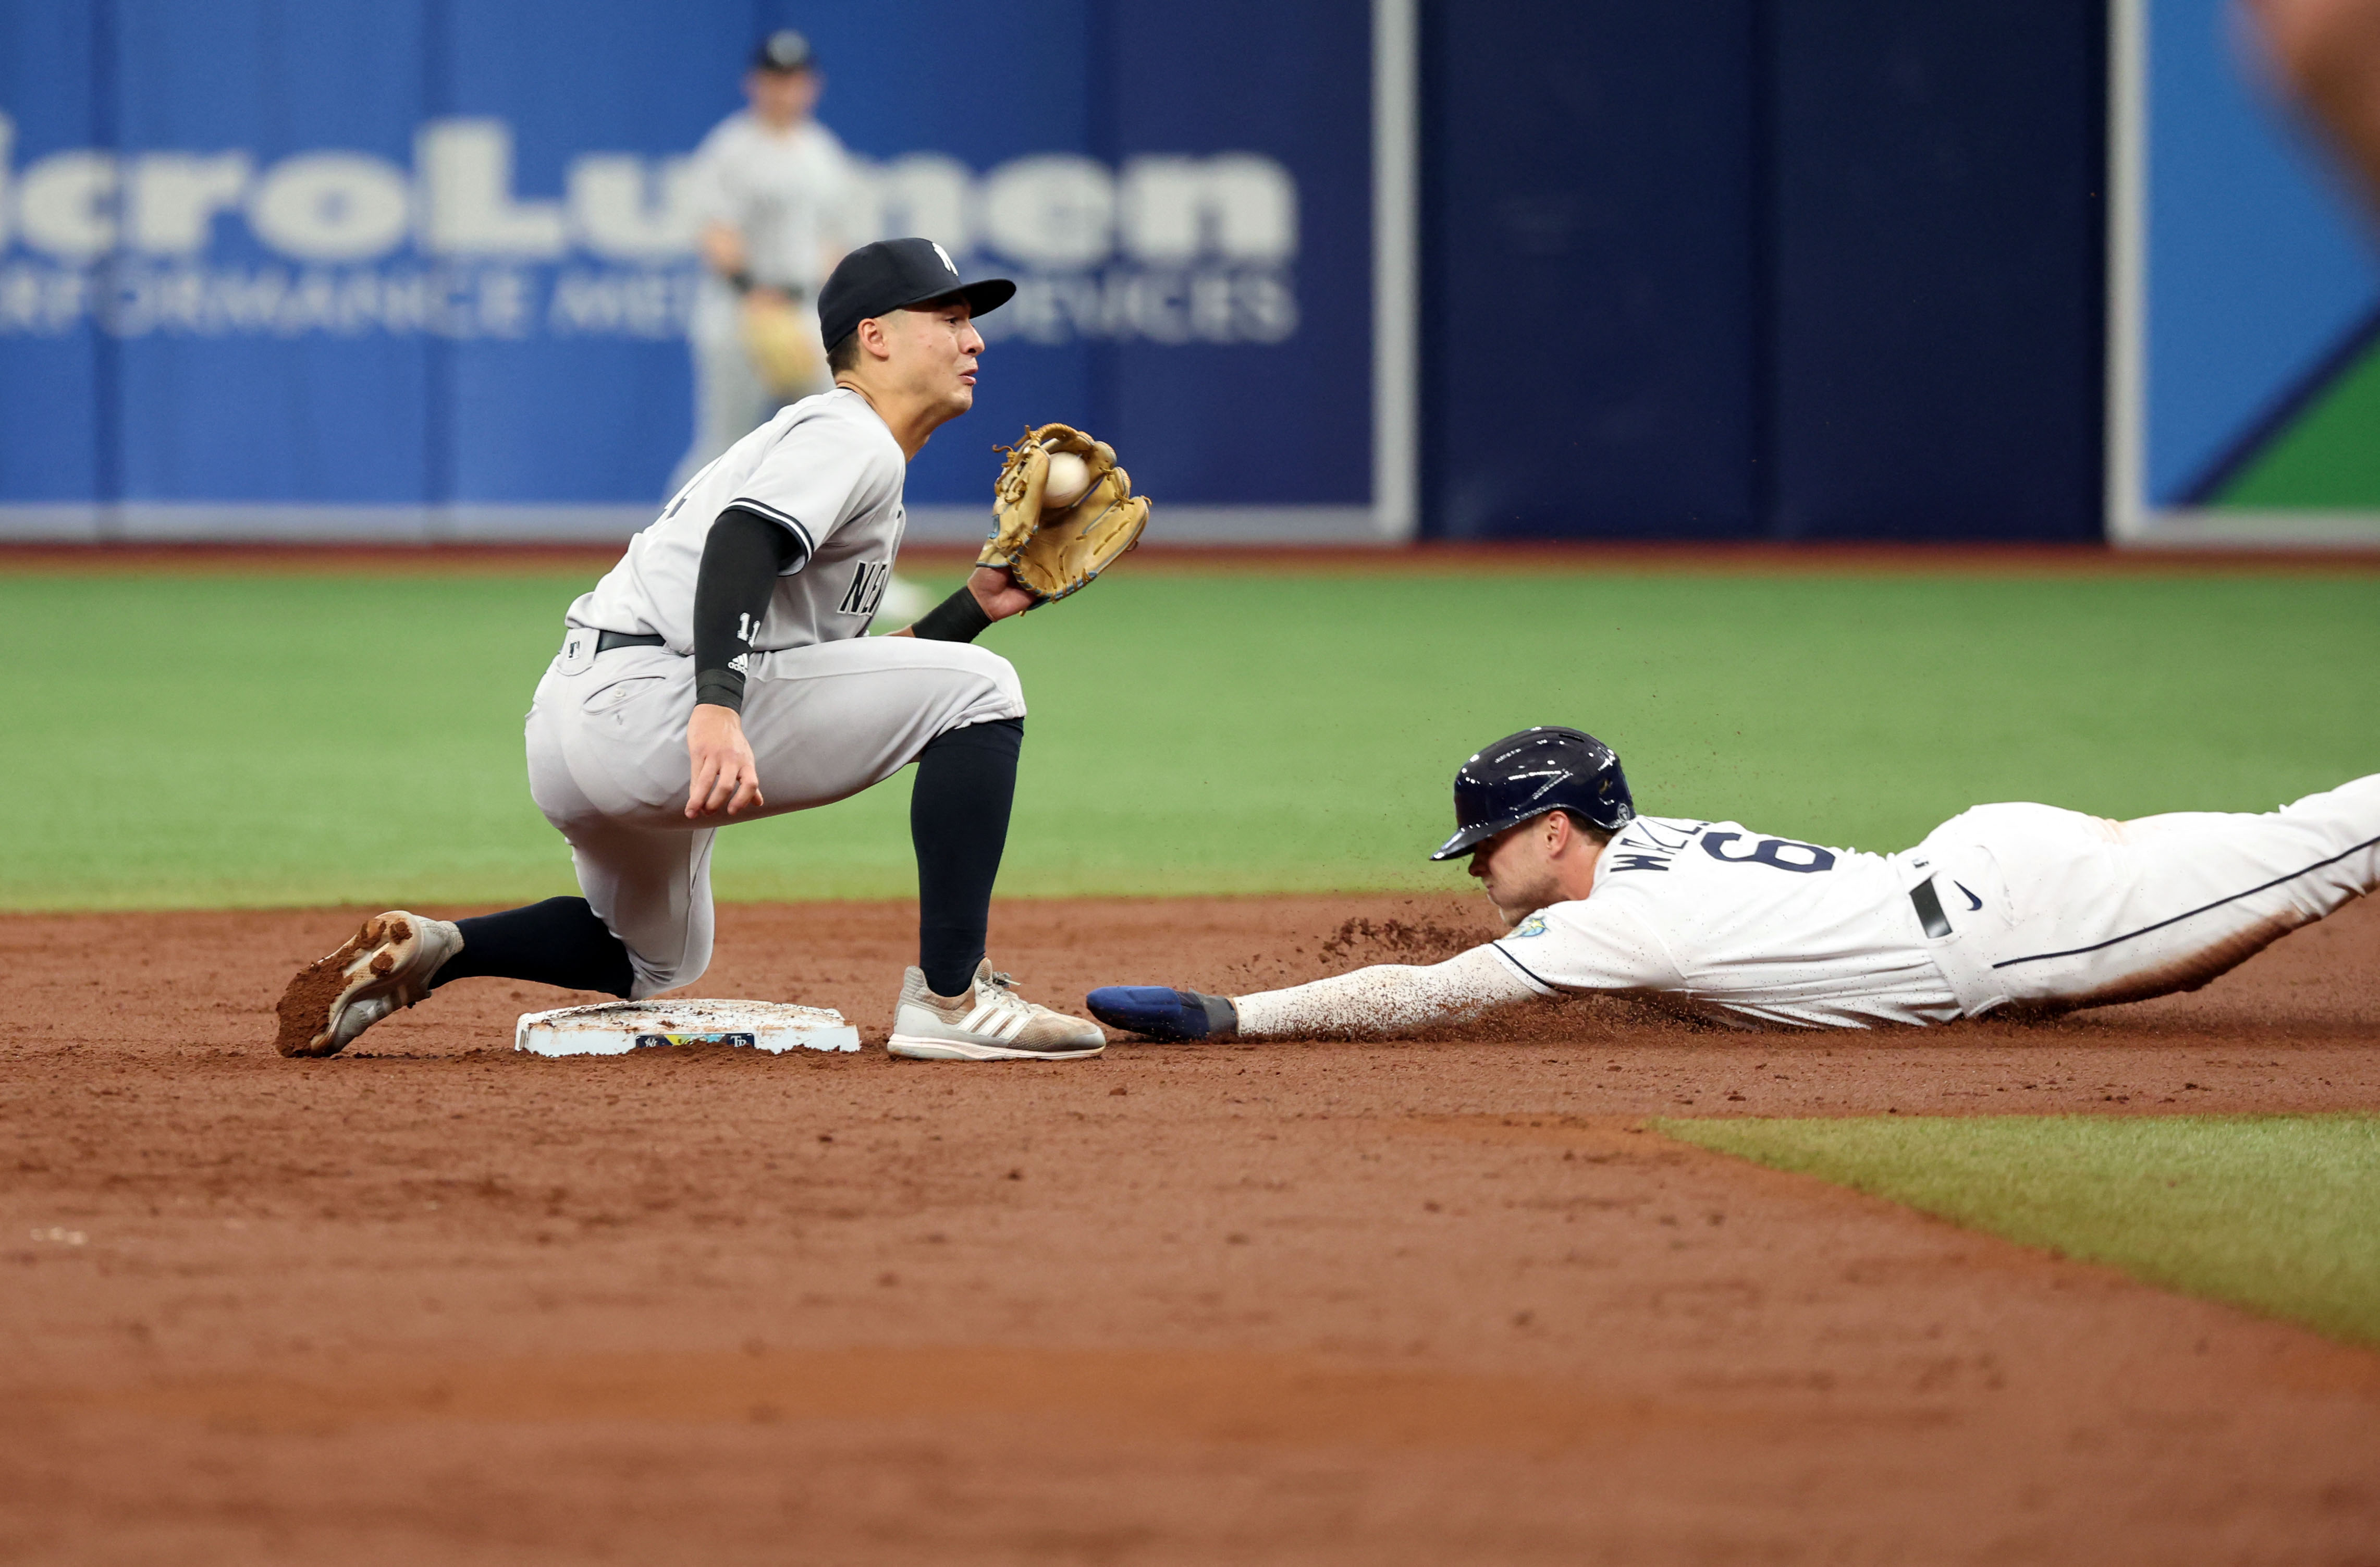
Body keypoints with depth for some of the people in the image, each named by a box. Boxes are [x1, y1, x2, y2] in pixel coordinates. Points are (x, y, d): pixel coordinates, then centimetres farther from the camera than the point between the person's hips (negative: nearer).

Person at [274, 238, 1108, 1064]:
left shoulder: (829, 442, 28)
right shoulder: (851, 438, -4)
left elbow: (846, 681, 26)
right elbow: (743, 538, -25)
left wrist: (975, 605, 19)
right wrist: (719, 708, -38)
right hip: (646, 694, -11)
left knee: (653, 961, 34)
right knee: (977, 689, -11)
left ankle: (429, 949, 13)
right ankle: (951, 998, -15)